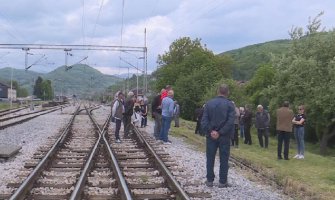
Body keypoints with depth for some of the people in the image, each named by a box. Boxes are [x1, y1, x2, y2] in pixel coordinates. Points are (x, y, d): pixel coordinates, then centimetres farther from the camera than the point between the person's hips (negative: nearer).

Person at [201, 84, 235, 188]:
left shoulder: (209, 103, 0)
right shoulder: (229, 104, -7)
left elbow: (204, 120, -6)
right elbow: (230, 121, -15)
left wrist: (210, 131, -9)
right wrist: (220, 133, -13)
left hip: (211, 136, 2)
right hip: (224, 136, -2)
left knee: (210, 159, 11)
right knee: (224, 159, 7)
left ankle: (209, 180, 15)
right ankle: (223, 181, 9)